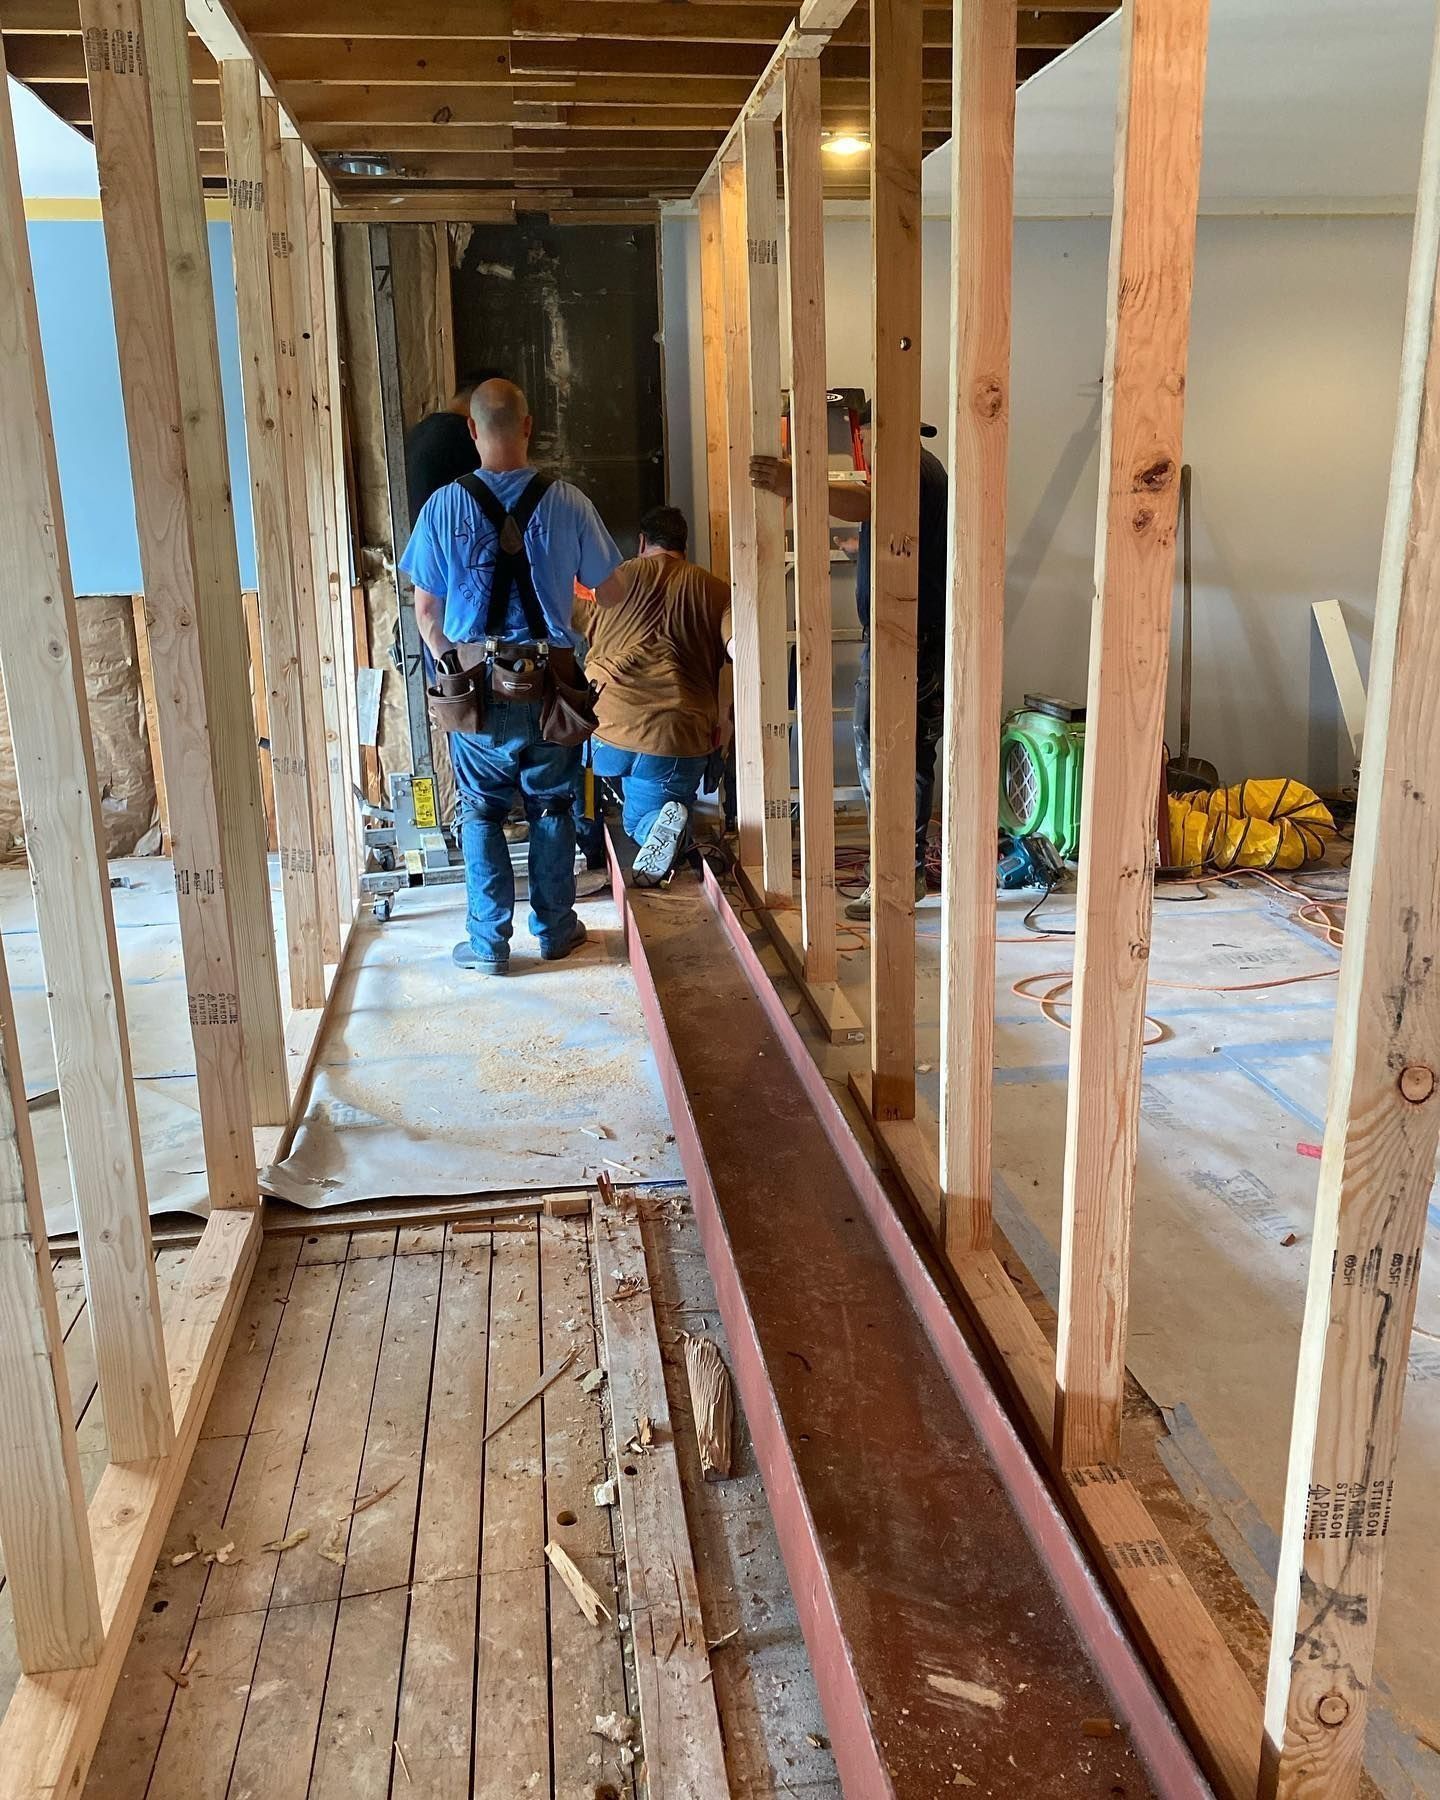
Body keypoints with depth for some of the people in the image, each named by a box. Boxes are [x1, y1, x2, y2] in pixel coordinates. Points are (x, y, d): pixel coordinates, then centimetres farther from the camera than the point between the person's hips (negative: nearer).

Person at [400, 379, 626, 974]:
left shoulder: (444, 505, -6)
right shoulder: (567, 502, -6)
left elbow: (426, 610, 0)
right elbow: (609, 593, 3)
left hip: (475, 680, 0)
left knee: (482, 812, 10)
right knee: (551, 808, 14)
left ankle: (488, 942, 13)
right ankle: (555, 930, 24)